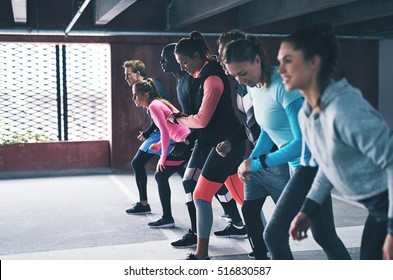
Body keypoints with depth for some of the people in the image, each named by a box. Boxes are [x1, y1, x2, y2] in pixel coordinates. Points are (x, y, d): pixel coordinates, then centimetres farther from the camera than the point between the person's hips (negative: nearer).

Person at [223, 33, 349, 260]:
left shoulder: (283, 85, -24)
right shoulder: (254, 86, 4)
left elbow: (303, 141, -29)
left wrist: (258, 164, -25)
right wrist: (251, 160, 0)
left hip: (311, 163, -8)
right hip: (292, 162, 8)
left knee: (274, 234, -9)